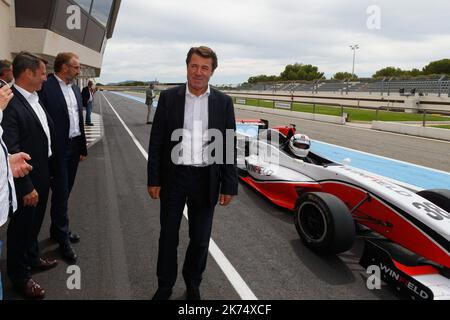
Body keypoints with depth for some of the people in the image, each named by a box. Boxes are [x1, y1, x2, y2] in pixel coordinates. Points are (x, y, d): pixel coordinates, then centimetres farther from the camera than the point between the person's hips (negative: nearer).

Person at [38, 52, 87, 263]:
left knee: (65, 192, 17)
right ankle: (63, 240, 17)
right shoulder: (46, 87, -14)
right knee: (60, 194, 3)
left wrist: (83, 148, 15)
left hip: (74, 146, 7)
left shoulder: (75, 88, 11)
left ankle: (58, 230, 35)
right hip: (58, 149, -7)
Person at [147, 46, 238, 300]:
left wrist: (229, 186, -2)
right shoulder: (168, 97, -1)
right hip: (173, 178, 0)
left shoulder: (223, 102, 0)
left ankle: (193, 286, 36)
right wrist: (154, 179, -2)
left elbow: (229, 146, 1)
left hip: (206, 180, 0)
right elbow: (156, 141, 1)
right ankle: (165, 286, 34)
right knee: (168, 237, 12)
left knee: (200, 240, 12)